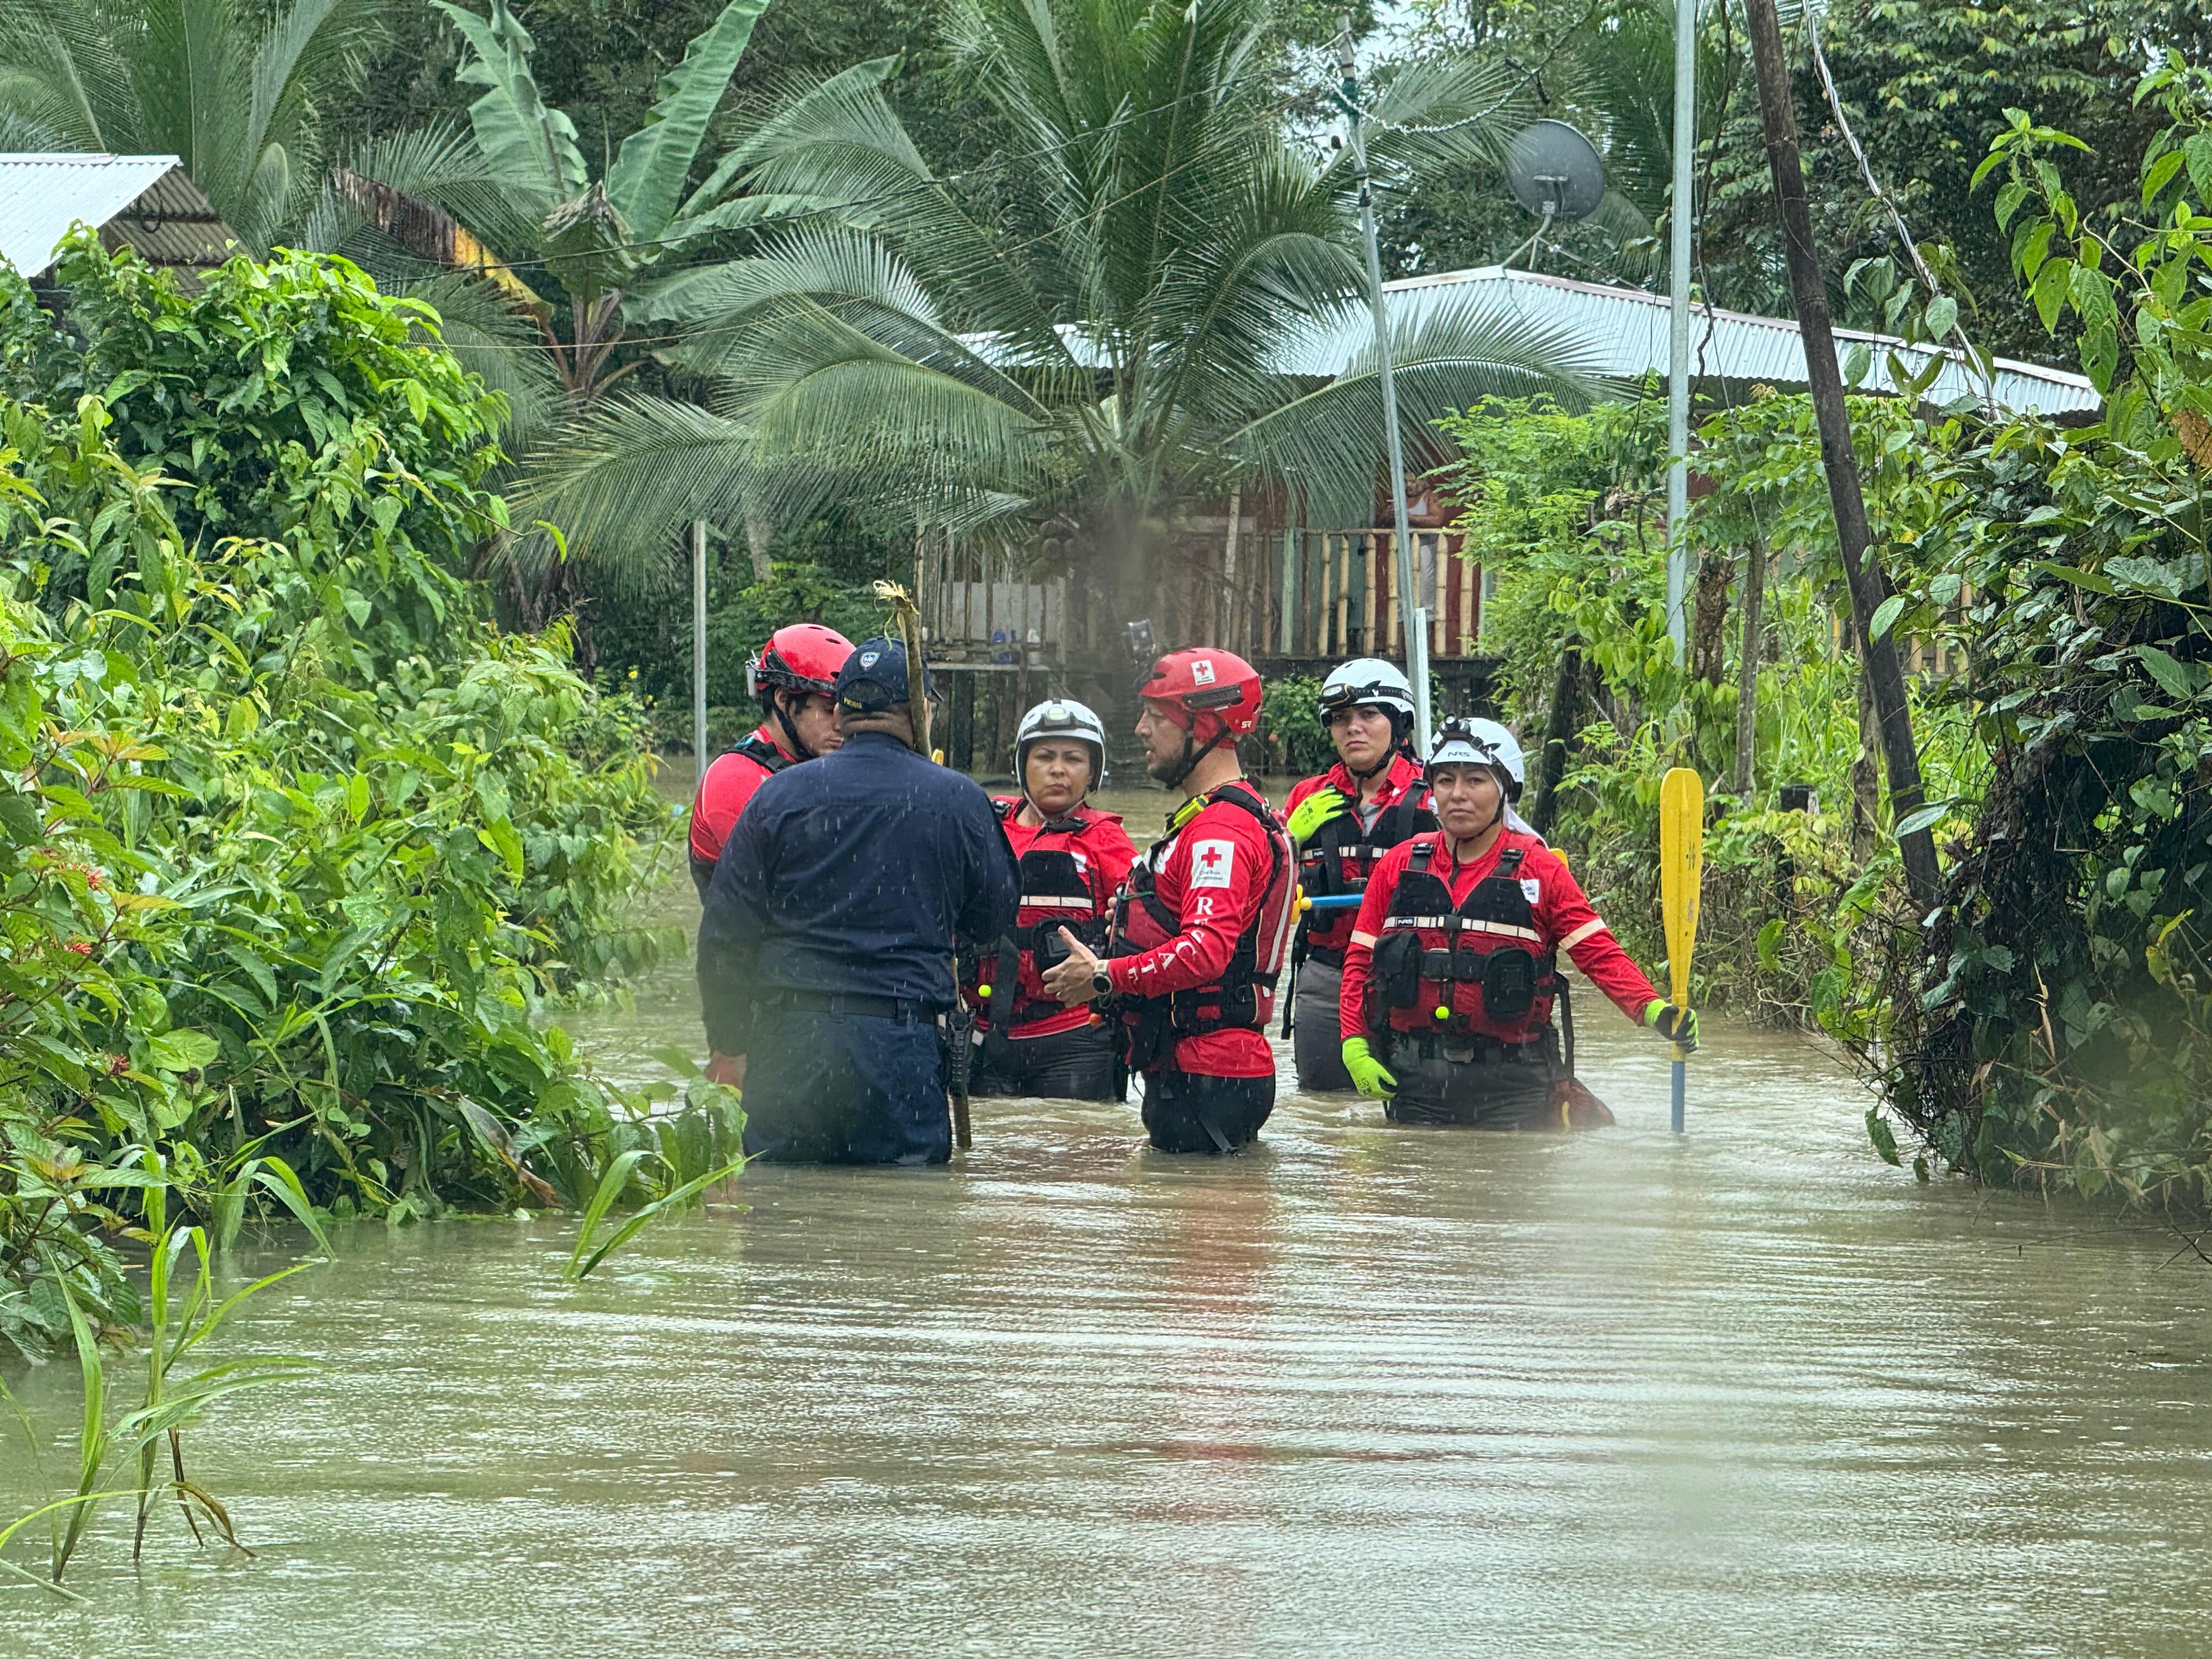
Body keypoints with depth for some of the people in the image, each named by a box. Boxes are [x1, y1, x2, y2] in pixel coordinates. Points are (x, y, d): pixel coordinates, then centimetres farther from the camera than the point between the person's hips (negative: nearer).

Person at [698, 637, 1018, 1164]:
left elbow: (725, 933, 5)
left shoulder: (779, 795, 3)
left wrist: (728, 1046, 13)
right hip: (900, 1043, -1)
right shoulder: (955, 800, 0)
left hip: (787, 1039, 1)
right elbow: (995, 917, 14)